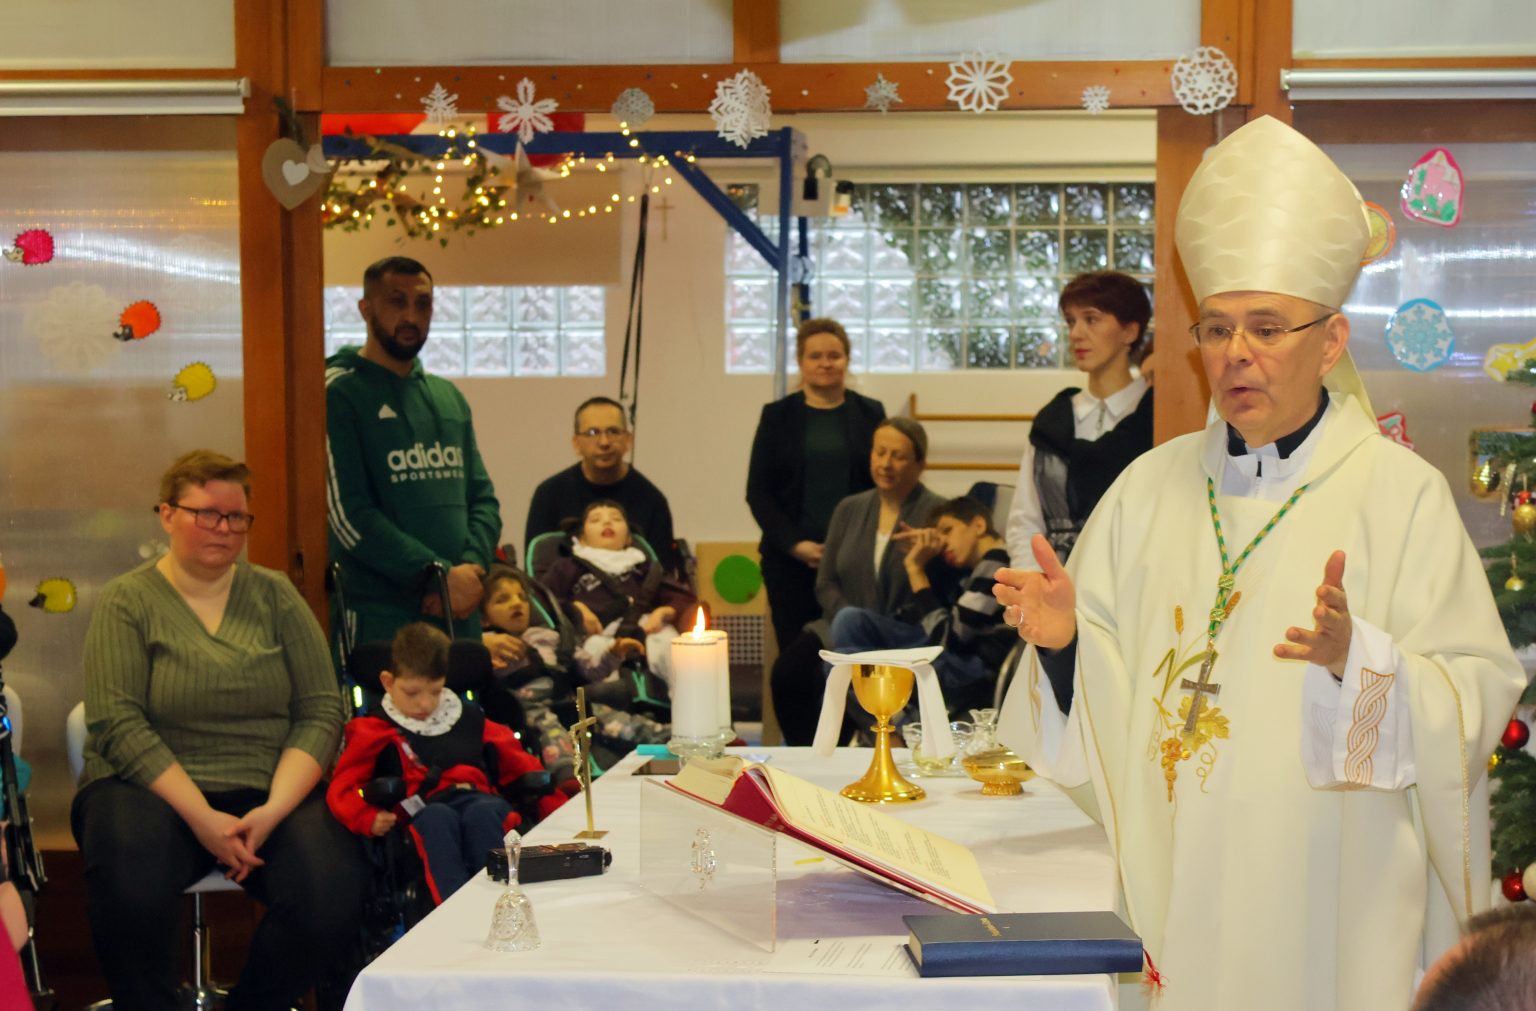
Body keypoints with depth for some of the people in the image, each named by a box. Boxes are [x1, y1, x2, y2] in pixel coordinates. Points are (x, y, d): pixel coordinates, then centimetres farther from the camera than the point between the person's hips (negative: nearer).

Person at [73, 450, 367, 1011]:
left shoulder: (275, 595, 9)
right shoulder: (127, 601, 3)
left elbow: (321, 711, 3)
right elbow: (117, 724, -9)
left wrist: (274, 809, -13)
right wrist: (201, 817, -19)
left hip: (272, 791, 2)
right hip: (154, 788, -2)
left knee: (332, 897, -26)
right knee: (131, 893, -34)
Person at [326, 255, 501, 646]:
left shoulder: (449, 396, 16)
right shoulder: (340, 393, -5)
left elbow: (483, 496, 13)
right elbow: (349, 516, -13)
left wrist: (472, 566, -6)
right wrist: (437, 574, -16)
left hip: (460, 614, 6)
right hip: (380, 617, -6)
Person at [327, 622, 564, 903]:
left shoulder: (468, 719, 25)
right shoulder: (375, 731, 18)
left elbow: (519, 765, 24)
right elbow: (343, 787, 8)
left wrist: (557, 806, 13)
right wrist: (368, 818, -13)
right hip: (424, 813, -2)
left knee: (481, 813, -35)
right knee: (439, 818, -38)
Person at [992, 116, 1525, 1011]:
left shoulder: (1401, 492, -5)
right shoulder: (1151, 487, 6)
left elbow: (1479, 694, -10)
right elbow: (1103, 698, 7)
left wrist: (1359, 658, -26)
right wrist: (1064, 638, -13)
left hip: (1328, 894, -3)